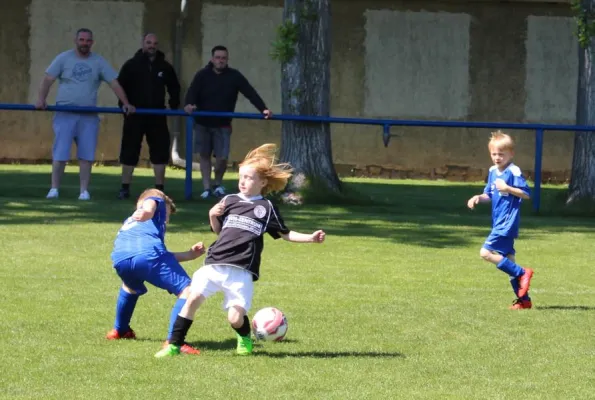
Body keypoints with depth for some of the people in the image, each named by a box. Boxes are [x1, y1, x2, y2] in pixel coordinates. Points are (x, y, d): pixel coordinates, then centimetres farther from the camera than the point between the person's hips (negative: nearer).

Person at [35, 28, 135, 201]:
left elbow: (114, 83, 4)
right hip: (65, 114, -2)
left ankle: (84, 191, 7)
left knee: (86, 154, 2)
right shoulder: (64, 58, 2)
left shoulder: (99, 62, 6)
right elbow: (48, 80, -4)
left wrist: (126, 103, -7)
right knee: (60, 153, -5)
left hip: (89, 116, 2)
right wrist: (41, 100, -19)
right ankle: (54, 189, 1)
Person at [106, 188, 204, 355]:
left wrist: (189, 255, 48)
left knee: (131, 286, 40)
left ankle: (120, 330, 49)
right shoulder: (157, 201, 31)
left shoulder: (129, 221, 46)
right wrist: (147, 211, -19)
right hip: (149, 254, -6)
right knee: (187, 291, -2)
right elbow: (150, 203, 3)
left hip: (121, 258, 6)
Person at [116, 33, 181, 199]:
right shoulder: (131, 65, 0)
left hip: (157, 116, 2)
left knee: (160, 151, 0)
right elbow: (120, 86, -2)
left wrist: (174, 105, 8)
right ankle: (125, 188, 6)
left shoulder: (165, 67, 7)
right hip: (135, 115, -2)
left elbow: (174, 87, 19)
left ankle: (159, 188, 7)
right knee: (129, 151, 0)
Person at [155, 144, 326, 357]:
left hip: (241, 271, -2)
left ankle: (245, 338, 25)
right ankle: (174, 344, -4)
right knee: (193, 297, -14)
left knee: (235, 318, -10)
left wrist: (310, 238, 4)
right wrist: (213, 216, 0)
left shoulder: (267, 208, 7)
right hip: (215, 264, 2)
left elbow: (284, 233, 14)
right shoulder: (229, 201, 12)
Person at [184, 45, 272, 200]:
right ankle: (206, 188, 11)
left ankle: (218, 185, 19)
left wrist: (263, 109, -25)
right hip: (203, 123, 0)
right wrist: (189, 104, -42)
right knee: (204, 154, 4)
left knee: (222, 157, -6)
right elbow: (192, 91, -20)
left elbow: (250, 93, -12)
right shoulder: (202, 75, -8)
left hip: (223, 124, 0)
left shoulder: (234, 76, -7)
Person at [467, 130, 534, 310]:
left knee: (486, 253, -16)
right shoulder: (493, 172, 12)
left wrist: (507, 188, -23)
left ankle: (522, 273, -11)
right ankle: (523, 299, 15)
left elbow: (526, 194, -15)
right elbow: (489, 195, 20)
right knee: (507, 261, 10)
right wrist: (479, 198, 0)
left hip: (507, 223, -9)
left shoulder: (514, 172, -13)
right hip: (498, 223, 9)